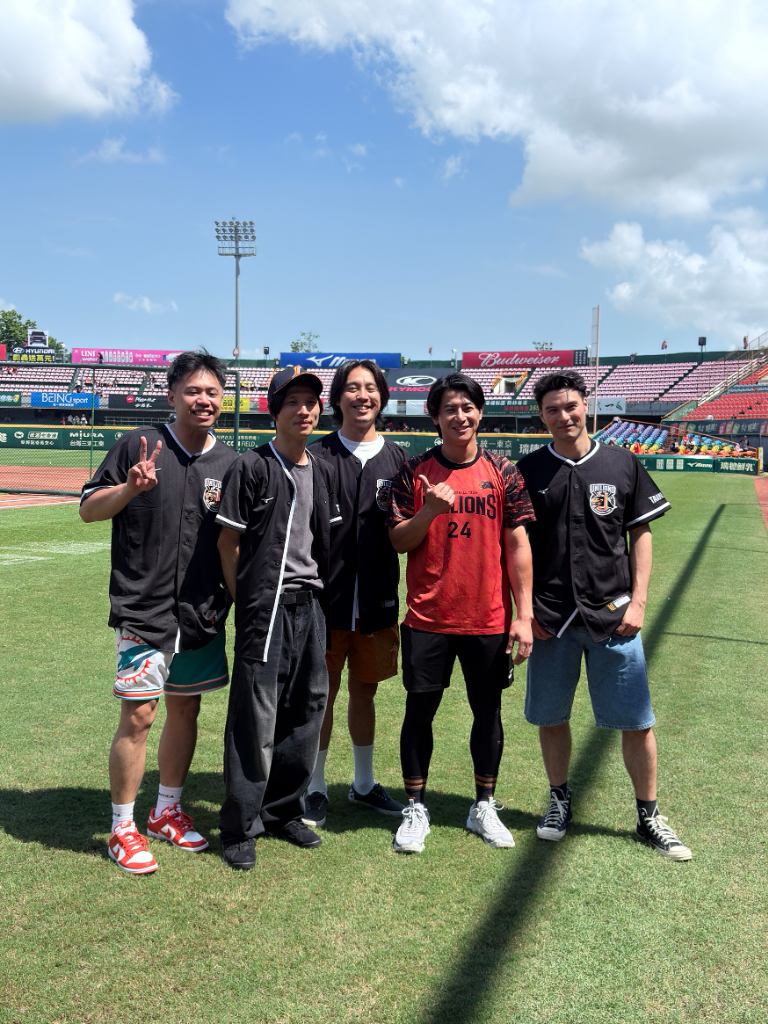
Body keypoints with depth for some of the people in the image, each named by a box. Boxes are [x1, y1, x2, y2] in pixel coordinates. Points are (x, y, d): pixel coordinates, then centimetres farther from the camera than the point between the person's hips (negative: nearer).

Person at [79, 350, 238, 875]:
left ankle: (167, 810, 32)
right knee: (138, 716, -5)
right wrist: (131, 488, -19)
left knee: (186, 710, 13)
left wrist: (236, 598, 2)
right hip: (144, 609, -4)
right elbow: (88, 509, -1)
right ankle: (123, 828, 12)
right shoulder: (138, 445, -3)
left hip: (203, 614, 4)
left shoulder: (230, 464, 6)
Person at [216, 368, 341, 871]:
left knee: (306, 711, 11)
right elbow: (228, 541, -5)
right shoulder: (252, 467, -6)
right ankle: (240, 828, 9)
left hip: (310, 607, 6)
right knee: (256, 716, -3)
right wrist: (246, 601, -5)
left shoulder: (323, 473, 11)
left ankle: (284, 811, 27)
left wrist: (319, 594, 10)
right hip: (265, 607, -6)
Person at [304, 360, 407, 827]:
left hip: (378, 603, 3)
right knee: (322, 695, 6)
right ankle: (316, 789, 22)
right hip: (326, 601, -2)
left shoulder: (397, 460, 7)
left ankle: (364, 784, 30)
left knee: (365, 691, 15)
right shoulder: (315, 457, -1)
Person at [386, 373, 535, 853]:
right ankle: (416, 810, 21)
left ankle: (484, 807, 27)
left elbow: (518, 544, 1)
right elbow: (398, 541, 0)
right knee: (420, 709, 5)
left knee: (488, 710, 10)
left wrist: (524, 615, -4)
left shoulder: (503, 472, 1)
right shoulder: (415, 472, 1)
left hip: (490, 617, 1)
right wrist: (429, 511, -20)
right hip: (428, 616, 0)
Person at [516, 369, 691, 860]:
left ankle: (649, 815, 21)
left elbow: (641, 535, 7)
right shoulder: (529, 471, 2)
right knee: (551, 716, 10)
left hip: (613, 615, 0)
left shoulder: (622, 465, 3)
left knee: (637, 720, 3)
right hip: (550, 617, 0)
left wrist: (638, 602, -2)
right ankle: (560, 800, 31)